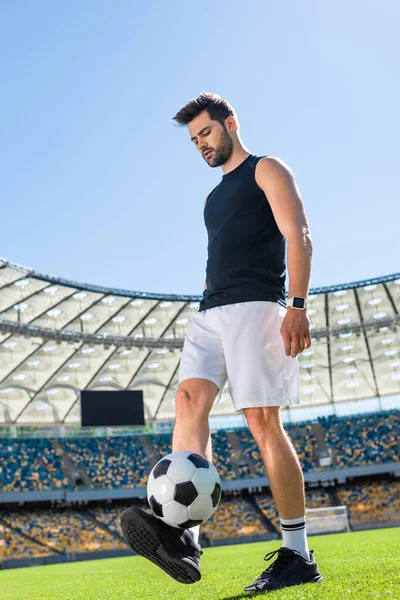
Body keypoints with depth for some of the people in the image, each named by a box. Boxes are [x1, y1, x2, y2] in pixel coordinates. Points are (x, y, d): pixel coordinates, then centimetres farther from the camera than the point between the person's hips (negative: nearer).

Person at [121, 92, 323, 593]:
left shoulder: (266, 170, 7)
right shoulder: (213, 198, 29)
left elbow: (298, 236, -6)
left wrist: (297, 305, -18)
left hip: (255, 306, -7)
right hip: (211, 312, 7)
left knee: (263, 421, -12)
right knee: (189, 398, -16)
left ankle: (298, 556, -5)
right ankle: (183, 537, -30)